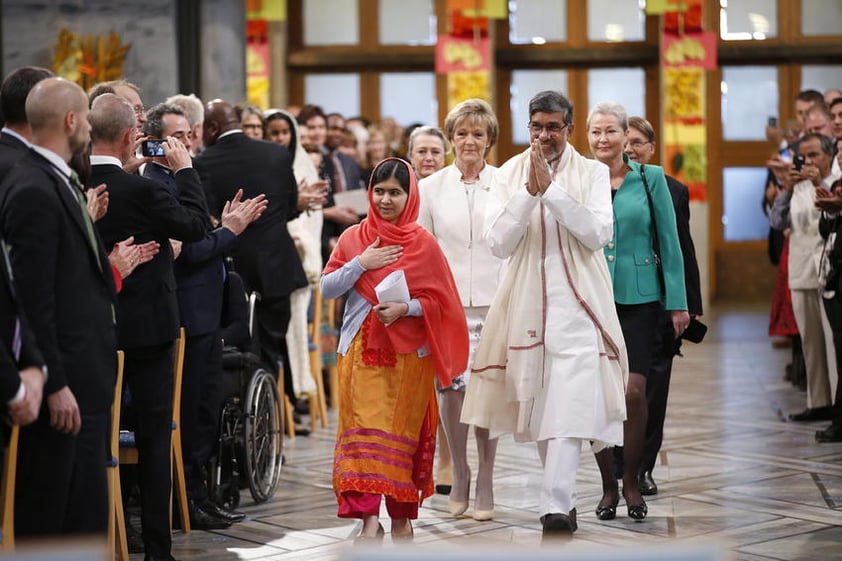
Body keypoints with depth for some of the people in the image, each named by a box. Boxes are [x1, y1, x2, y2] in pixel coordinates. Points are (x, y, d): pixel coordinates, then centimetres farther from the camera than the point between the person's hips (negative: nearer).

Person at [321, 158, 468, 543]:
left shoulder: (423, 243, 1)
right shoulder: (353, 238, 6)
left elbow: (440, 301, 0)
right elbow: (327, 288, 1)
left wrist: (406, 308, -16)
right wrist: (360, 263, -11)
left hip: (408, 352, -1)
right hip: (361, 351, 1)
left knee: (403, 432, 5)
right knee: (363, 429, -7)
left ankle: (402, 516, 17)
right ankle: (369, 518, -11)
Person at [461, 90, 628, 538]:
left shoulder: (591, 173, 3)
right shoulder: (509, 175, 6)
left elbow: (598, 233, -10)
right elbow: (499, 242, -3)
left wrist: (552, 188, -15)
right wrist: (530, 191, -14)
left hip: (576, 303, -3)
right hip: (527, 302, 3)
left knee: (568, 406, -14)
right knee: (536, 405, 10)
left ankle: (556, 507, -18)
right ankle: (563, 496, 26)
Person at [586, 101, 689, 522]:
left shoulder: (650, 179, 2)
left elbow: (669, 242, 3)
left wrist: (678, 302, -1)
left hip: (639, 298, -1)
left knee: (634, 390, -9)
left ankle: (631, 480, 8)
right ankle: (608, 485, 14)